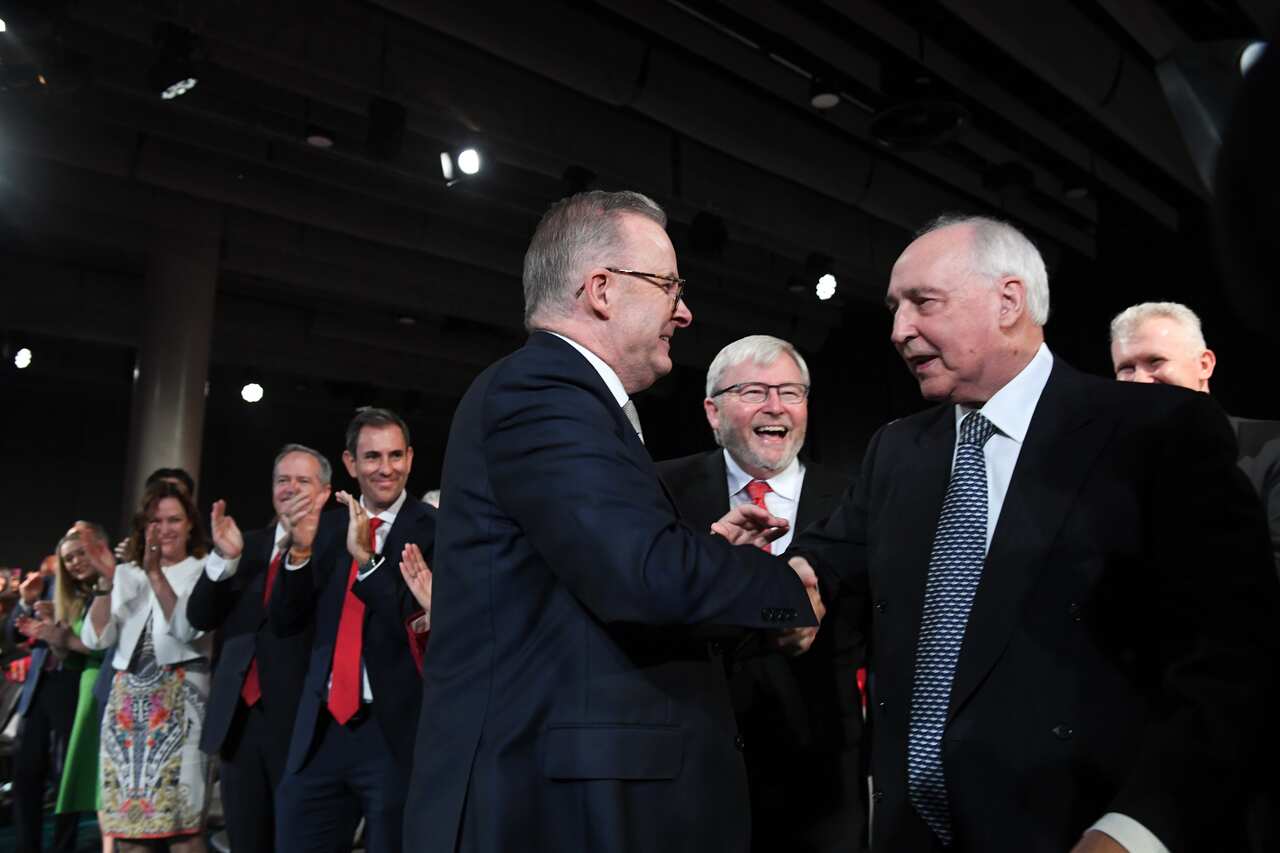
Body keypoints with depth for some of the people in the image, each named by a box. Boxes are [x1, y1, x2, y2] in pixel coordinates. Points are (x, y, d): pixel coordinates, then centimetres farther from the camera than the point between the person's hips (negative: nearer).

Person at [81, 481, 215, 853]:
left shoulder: (202, 571, 2)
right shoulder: (128, 574, 13)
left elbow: (188, 631, -12)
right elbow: (95, 638, 5)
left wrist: (156, 574, -17)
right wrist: (106, 581, -8)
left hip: (180, 699, -4)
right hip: (126, 700, 4)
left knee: (181, 823, -7)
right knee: (125, 820, 4)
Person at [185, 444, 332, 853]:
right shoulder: (247, 545, 12)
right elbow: (199, 618, 3)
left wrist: (307, 549, -33)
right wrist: (225, 557, -13)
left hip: (301, 720, -5)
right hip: (239, 718, 5)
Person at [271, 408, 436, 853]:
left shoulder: (434, 529, -7)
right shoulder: (326, 527, 9)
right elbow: (284, 624, 7)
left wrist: (366, 556, -21)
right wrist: (299, 552, -10)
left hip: (397, 732, -4)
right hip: (321, 731, 4)